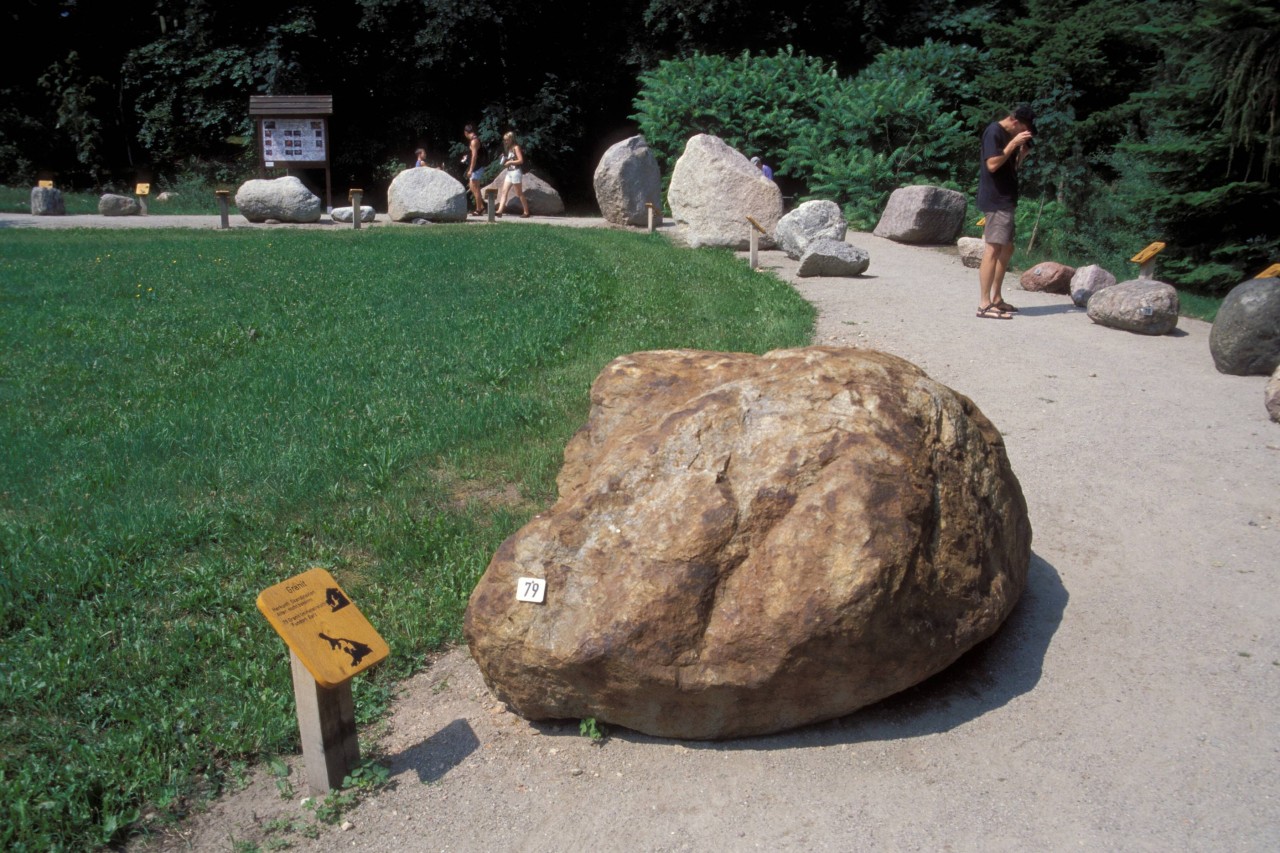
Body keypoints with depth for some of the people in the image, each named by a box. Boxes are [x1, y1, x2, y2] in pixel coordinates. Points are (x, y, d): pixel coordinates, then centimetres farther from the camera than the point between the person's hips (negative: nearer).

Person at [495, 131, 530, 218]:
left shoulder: (516, 147, -7)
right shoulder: (508, 149, 18)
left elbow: (521, 160, -15)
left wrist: (509, 162, -13)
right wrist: (504, 159, 2)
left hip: (516, 171, -9)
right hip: (509, 172, 9)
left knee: (519, 193, -4)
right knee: (504, 192, -2)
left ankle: (526, 212, 3)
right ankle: (500, 211, -9)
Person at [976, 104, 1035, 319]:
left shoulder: (1006, 135, 18)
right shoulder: (994, 132, -10)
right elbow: (992, 164, -20)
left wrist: (1022, 153, 6)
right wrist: (1013, 144, -17)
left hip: (1005, 200, 11)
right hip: (995, 200, -11)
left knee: (1006, 249, 13)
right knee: (993, 249, -14)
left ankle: (996, 298, 19)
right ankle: (984, 304, -16)